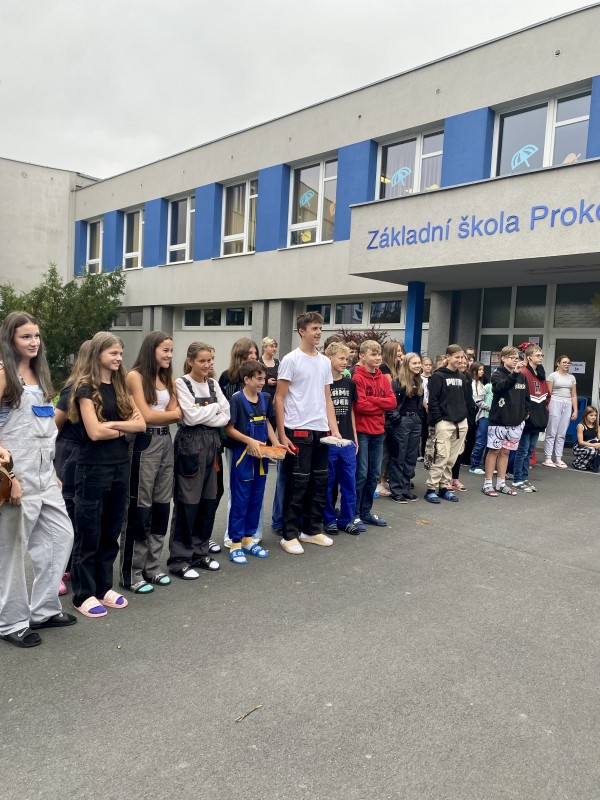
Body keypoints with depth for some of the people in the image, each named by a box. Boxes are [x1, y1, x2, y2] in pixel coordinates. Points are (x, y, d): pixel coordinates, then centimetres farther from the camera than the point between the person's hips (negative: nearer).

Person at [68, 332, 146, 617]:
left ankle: (104, 587, 25)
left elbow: (140, 424, 2)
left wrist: (113, 423, -12)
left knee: (111, 532, 13)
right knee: (89, 533, 3)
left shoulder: (121, 386, 11)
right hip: (93, 468, -6)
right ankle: (84, 594, 13)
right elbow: (95, 431, -18)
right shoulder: (86, 387, -8)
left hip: (120, 465, 6)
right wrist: (125, 427, -4)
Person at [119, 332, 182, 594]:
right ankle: (131, 574, 10)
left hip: (166, 442, 7)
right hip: (145, 443, -7)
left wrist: (158, 415, -13)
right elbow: (145, 415, -13)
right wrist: (170, 414, -1)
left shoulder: (168, 378, 15)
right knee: (139, 509, -1)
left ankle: (152, 567, 23)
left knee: (162, 506, 10)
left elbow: (177, 415, 5)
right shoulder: (135, 376, -7)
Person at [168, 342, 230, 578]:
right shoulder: (182, 383, -6)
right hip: (190, 443, -6)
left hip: (211, 443, 6)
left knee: (209, 500, 10)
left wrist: (203, 415, -10)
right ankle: (180, 559, 7)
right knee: (187, 501, -3)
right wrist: (214, 407, -5)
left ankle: (200, 551, 24)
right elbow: (191, 417, -17)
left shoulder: (213, 384, 11)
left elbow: (226, 415, 4)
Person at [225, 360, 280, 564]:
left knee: (256, 499, 13)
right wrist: (250, 441, -21)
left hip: (261, 455, 6)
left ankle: (248, 539, 26)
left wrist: (275, 442, 2)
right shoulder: (237, 399, -12)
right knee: (240, 500, 1)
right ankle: (235, 543, 11)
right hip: (243, 455, -6)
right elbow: (229, 429, -12)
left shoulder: (265, 398, 7)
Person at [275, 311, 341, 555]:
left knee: (319, 482, 12)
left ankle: (312, 530, 25)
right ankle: (289, 535, 10)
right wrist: (282, 435, -12)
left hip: (321, 431, 7)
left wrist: (334, 429, 7)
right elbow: (279, 399, -7)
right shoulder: (291, 360, -7)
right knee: (297, 484, -2)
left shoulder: (325, 361, 12)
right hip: (298, 431, -6)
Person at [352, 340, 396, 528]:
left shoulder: (384, 379, 11)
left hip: (378, 432, 7)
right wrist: (381, 405, -6)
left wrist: (372, 400, -12)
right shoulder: (357, 378, -9)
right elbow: (360, 405, -17)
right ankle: (354, 514, 8)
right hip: (361, 432, -7)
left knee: (374, 474, 12)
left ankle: (366, 512, 24)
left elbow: (392, 402, 1)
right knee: (361, 474, -3)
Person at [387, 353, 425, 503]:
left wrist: (421, 416, 10)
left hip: (416, 421, 7)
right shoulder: (398, 382, -10)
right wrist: (394, 418, -17)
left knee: (411, 457, 10)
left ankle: (406, 489, 19)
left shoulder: (419, 382, 12)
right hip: (401, 421, -7)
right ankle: (396, 491, 7)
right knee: (398, 457, 0)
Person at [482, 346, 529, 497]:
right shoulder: (497, 374, -7)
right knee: (494, 451, 1)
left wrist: (526, 411, 5)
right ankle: (487, 484, 8)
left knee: (505, 451, 12)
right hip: (498, 420, -5)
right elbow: (500, 387, -28)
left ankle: (501, 484, 20)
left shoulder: (522, 376, 10)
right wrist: (514, 374, -39)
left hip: (515, 421, 5)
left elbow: (526, 396, 17)